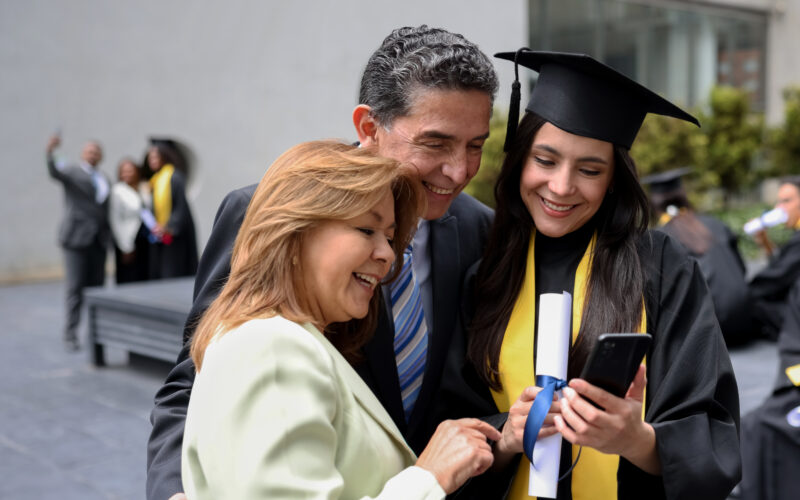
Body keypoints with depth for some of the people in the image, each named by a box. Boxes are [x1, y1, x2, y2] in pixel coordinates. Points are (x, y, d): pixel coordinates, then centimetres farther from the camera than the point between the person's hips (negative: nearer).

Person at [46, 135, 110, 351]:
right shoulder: (72, 171, 2)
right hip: (77, 238, -5)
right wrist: (50, 152, -41)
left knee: (97, 287, 6)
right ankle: (70, 335, 0)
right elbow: (55, 171, -20)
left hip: (98, 241, 5)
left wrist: (108, 238, 11)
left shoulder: (104, 179, 19)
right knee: (75, 288, -5)